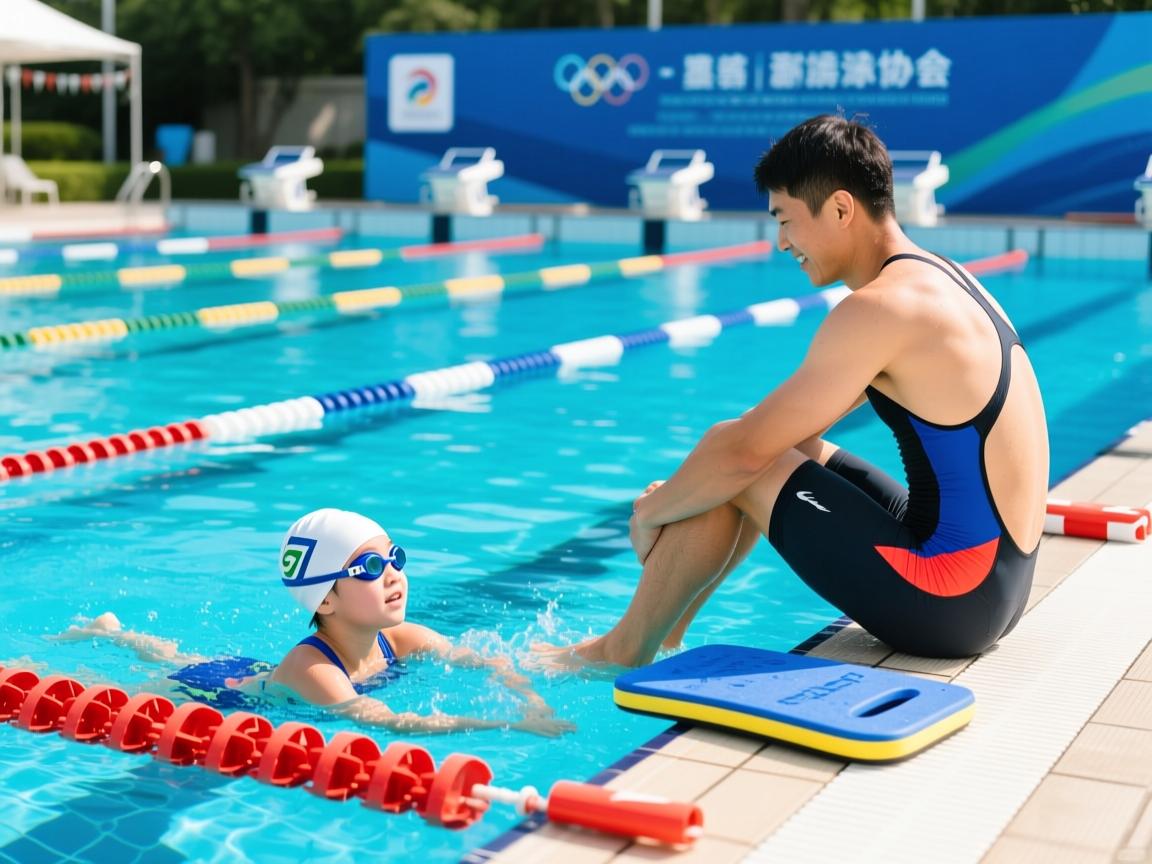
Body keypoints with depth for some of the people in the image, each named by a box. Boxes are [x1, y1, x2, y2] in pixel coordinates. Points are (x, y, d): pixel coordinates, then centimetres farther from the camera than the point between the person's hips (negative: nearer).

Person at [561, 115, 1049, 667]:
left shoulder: (881, 308, -20)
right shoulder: (938, 277, 11)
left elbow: (743, 450, -19)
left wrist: (650, 511, -2)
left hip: (950, 600, -10)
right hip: (998, 583, 10)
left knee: (740, 462, -5)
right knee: (784, 446, 20)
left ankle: (623, 654, 9)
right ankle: (662, 632, 26)